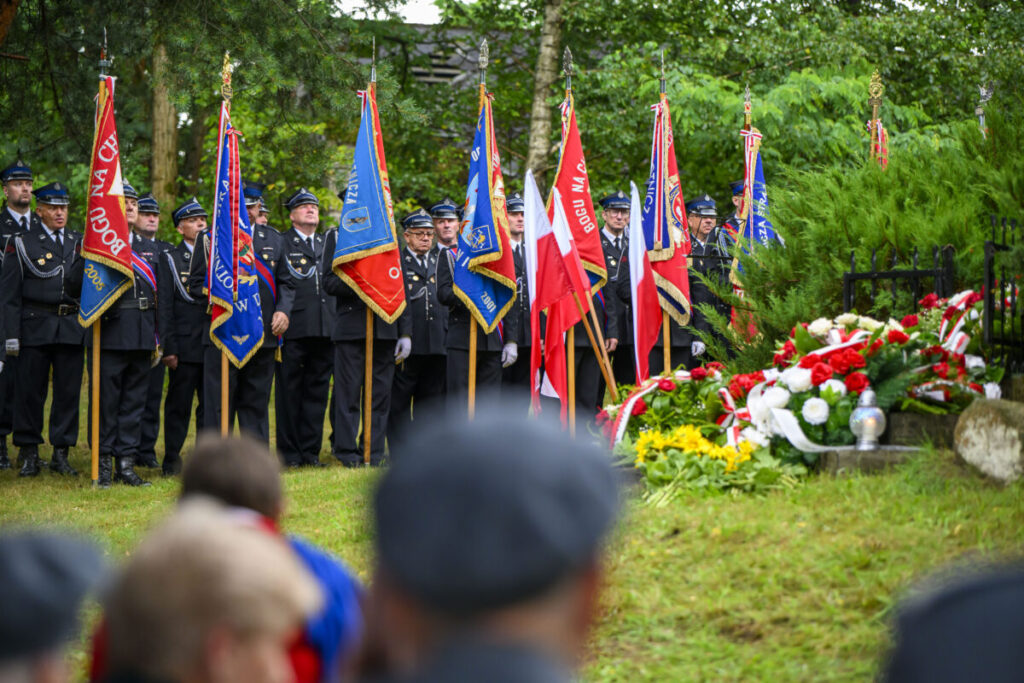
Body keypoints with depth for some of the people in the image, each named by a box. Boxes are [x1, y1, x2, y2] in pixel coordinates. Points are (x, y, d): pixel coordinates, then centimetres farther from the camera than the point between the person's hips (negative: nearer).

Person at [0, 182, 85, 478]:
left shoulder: (79, 242, 12)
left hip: (71, 327, 3)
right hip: (35, 327, -3)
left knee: (69, 392, 3)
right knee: (30, 392, 0)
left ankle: (61, 453, 11)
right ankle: (29, 454, 9)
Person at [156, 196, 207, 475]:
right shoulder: (169, 259, 4)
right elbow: (164, 306, -1)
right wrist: (168, 347, -9)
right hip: (185, 344, -3)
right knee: (179, 403, 1)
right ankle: (172, 460, 9)